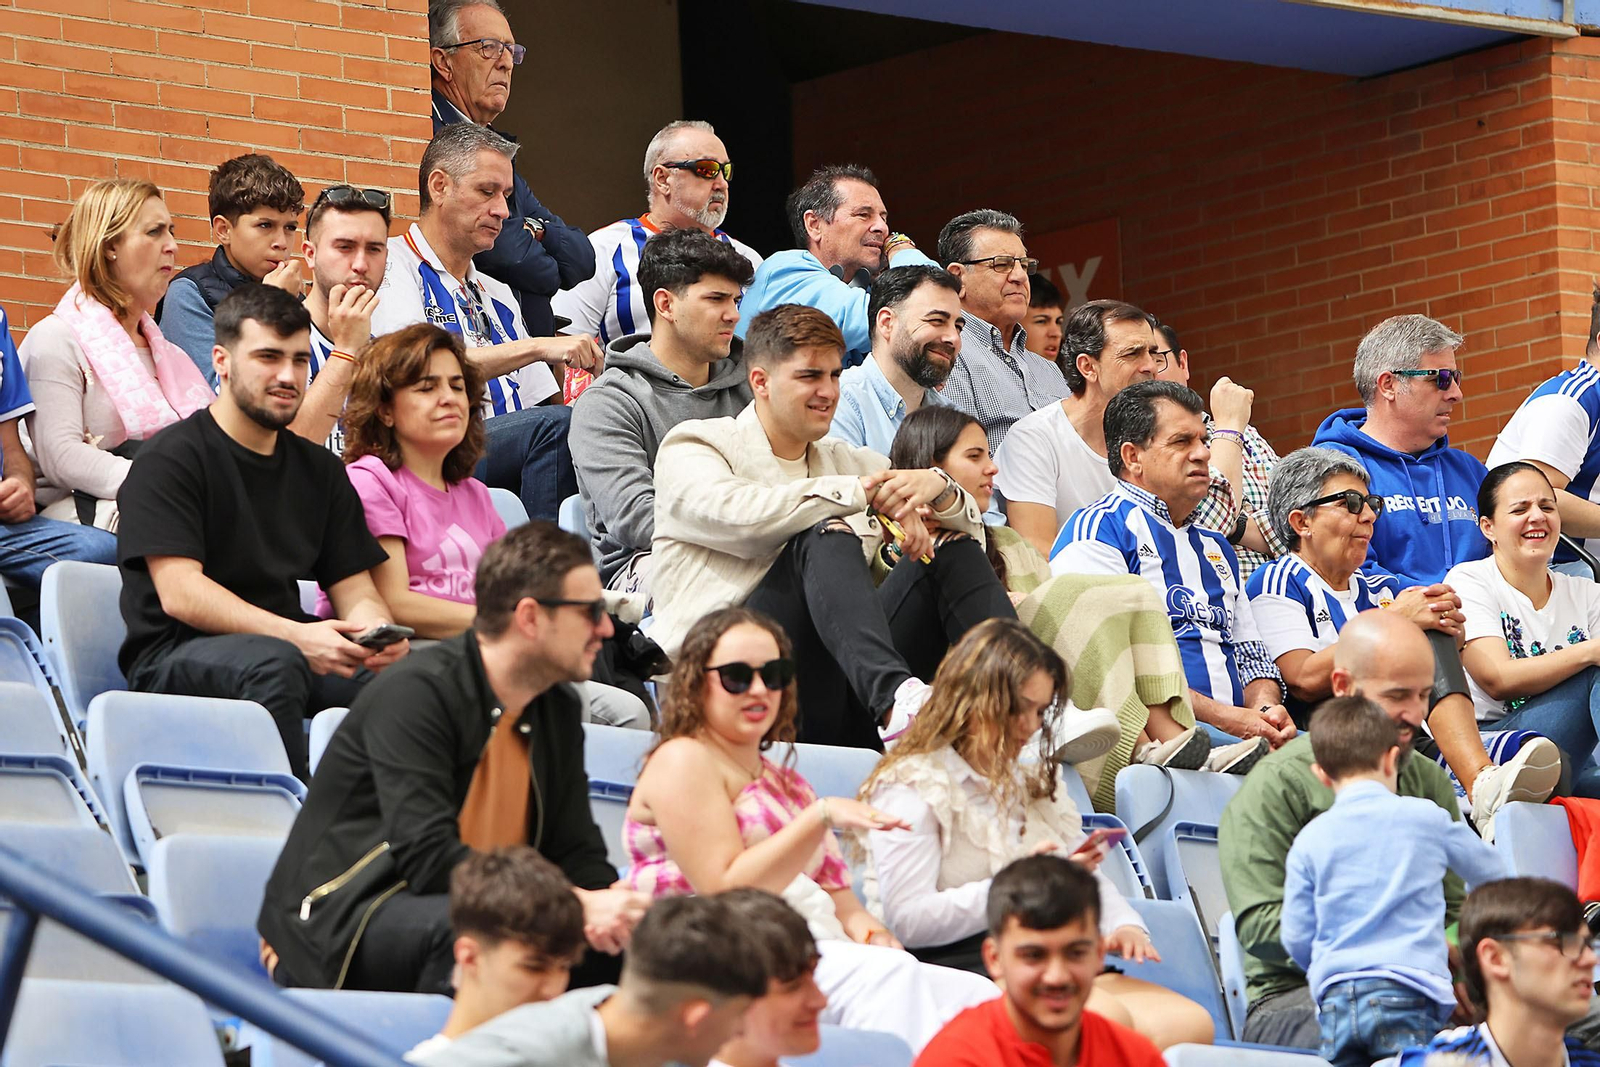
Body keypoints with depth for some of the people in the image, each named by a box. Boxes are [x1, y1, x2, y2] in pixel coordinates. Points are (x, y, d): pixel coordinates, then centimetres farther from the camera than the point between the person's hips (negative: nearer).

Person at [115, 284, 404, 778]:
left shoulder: (318, 469, 18)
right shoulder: (170, 459, -3)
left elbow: (355, 590, 13)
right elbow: (179, 592, -14)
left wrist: (377, 631, -13)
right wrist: (295, 635, -26)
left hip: (297, 651, 6)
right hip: (173, 658, -6)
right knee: (274, 664, -38)